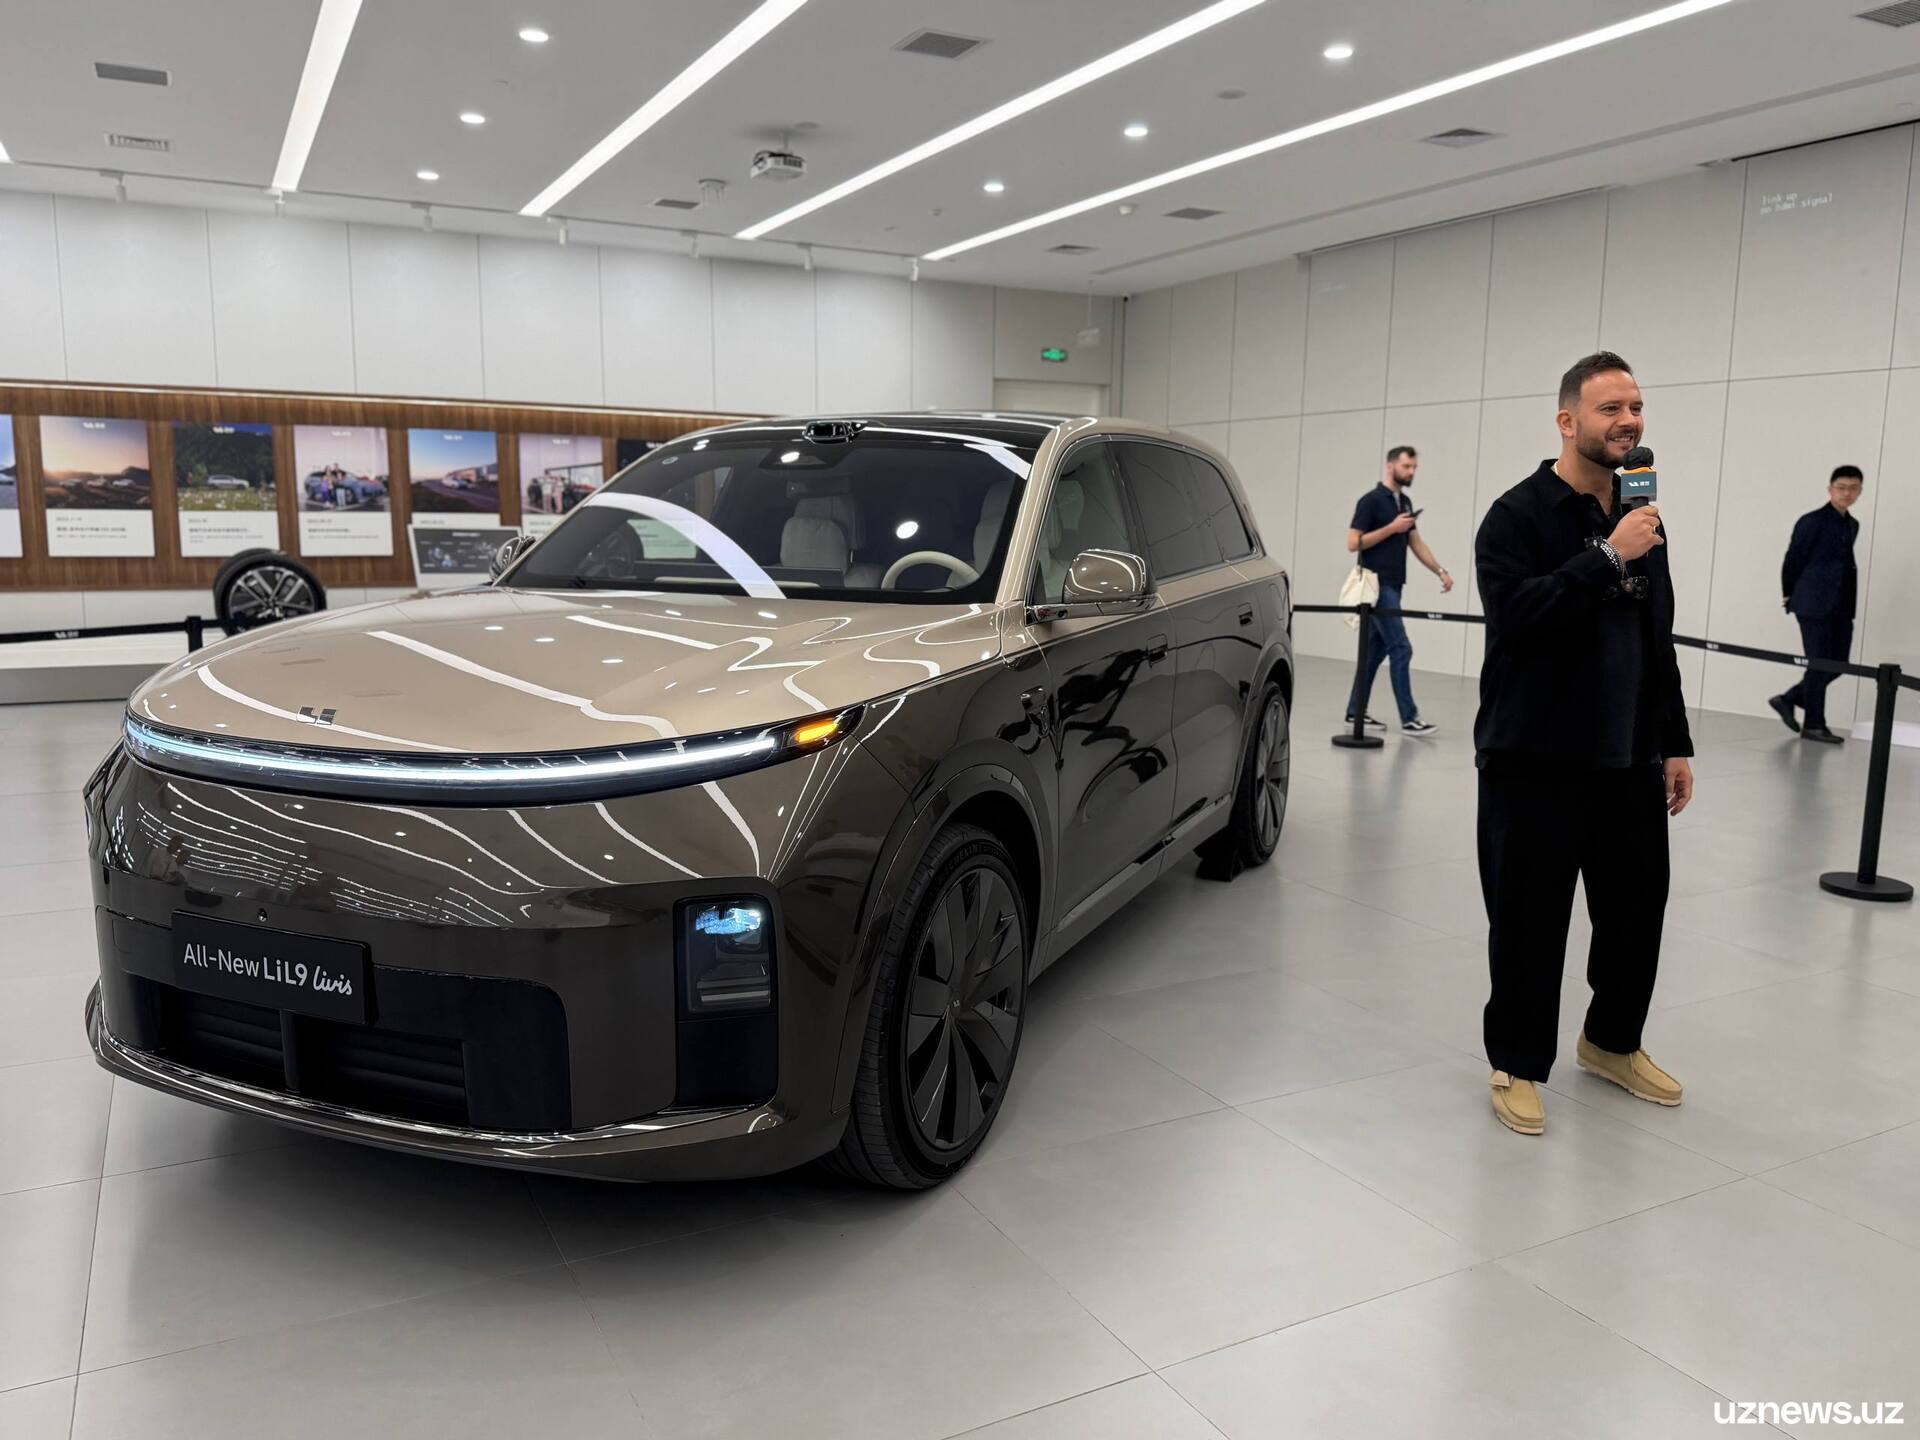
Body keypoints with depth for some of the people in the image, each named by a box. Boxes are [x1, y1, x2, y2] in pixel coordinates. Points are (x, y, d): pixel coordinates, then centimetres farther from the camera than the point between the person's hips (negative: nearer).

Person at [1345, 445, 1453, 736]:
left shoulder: (1405, 502, 15)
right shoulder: (1371, 500, -10)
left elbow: (1415, 542, 17)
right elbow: (1353, 543, -14)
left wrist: (1440, 570, 8)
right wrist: (1391, 527, -18)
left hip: (1392, 586, 9)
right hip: (1378, 585, -9)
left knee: (1376, 649, 10)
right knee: (1400, 649, -10)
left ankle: (1356, 711, 15)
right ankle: (1408, 718, -8)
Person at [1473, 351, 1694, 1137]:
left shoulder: (1640, 520, 13)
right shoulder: (1519, 514, -7)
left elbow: (1658, 642, 18)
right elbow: (1515, 614, -23)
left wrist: (1674, 743, 15)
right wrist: (1607, 556, -23)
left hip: (1628, 759, 6)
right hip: (1534, 760, -6)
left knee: (1637, 908, 13)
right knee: (1530, 922, 1)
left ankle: (1613, 1042, 35)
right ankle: (1518, 1065, 18)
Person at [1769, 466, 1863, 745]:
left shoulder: (1852, 525, 15)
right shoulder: (1812, 521, -8)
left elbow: (1843, 563, 19)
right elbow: (1793, 560, -4)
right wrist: (1789, 595, 6)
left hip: (1842, 607, 7)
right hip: (1814, 605, -7)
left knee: (1838, 663, 7)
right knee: (1819, 664, -3)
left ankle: (1788, 700, 22)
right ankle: (1814, 725, 6)